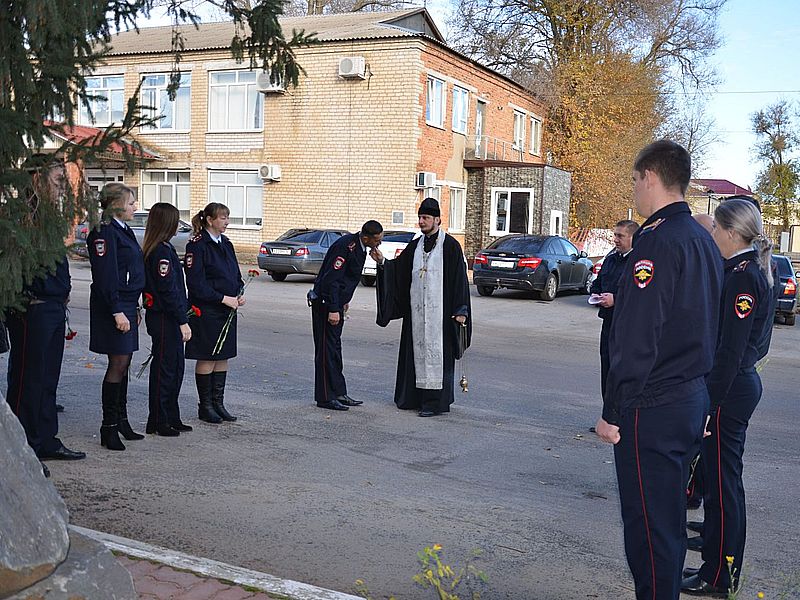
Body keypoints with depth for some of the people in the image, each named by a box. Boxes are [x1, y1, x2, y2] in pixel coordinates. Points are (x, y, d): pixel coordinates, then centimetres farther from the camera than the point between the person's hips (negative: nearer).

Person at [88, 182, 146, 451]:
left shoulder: (123, 230, 16)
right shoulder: (105, 232, -14)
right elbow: (106, 277, -19)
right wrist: (117, 312, -21)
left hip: (126, 305, 9)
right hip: (113, 306, -9)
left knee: (123, 363, 13)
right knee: (118, 364, -6)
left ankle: (121, 421, 21)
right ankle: (109, 427, 1)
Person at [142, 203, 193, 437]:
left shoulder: (157, 249, 13)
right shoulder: (162, 251, -18)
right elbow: (169, 290, -21)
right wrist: (183, 321, -18)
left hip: (166, 318, 10)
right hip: (165, 319, -10)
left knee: (175, 368, 16)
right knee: (164, 369, -1)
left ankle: (171, 418, 25)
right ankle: (158, 422, 9)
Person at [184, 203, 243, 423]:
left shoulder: (226, 244, 12)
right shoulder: (197, 245, -12)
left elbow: (236, 275, 18)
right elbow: (196, 283, -17)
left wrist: (239, 295, 0)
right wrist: (223, 299, -19)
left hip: (228, 310, 8)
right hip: (206, 311, -8)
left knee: (223, 357, 11)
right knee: (207, 358, 1)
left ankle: (218, 403, 20)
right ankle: (205, 406, 12)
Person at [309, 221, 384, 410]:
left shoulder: (359, 247, 7)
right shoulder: (345, 246, -22)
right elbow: (330, 279, -25)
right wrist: (333, 309, -25)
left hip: (336, 303, 10)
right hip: (325, 304, -10)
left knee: (335, 348, 14)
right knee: (327, 349, -4)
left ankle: (339, 393, 22)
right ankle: (325, 397, 2)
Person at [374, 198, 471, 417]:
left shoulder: (450, 245, -6)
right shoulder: (415, 246, 13)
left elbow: (460, 278, -8)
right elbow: (399, 268, 12)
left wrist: (460, 310, -13)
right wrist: (382, 262, -7)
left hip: (440, 311, -6)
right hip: (417, 310, 6)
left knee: (436, 351, -5)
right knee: (417, 350, 10)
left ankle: (436, 401, 0)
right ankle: (416, 397, 20)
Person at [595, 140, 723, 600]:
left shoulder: (658, 240, -17)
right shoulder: (703, 240, 12)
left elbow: (636, 340, -21)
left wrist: (613, 412, -15)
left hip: (652, 407, -9)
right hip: (694, 398, 9)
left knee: (649, 525, 0)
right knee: (668, 518, 19)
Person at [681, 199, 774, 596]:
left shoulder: (742, 277, -18)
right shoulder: (753, 271, 12)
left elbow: (730, 350, -21)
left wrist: (709, 402, -19)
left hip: (729, 390, -10)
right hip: (742, 383, 10)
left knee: (722, 480, 0)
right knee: (722, 477, 17)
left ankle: (718, 577, 12)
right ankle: (720, 565, 30)